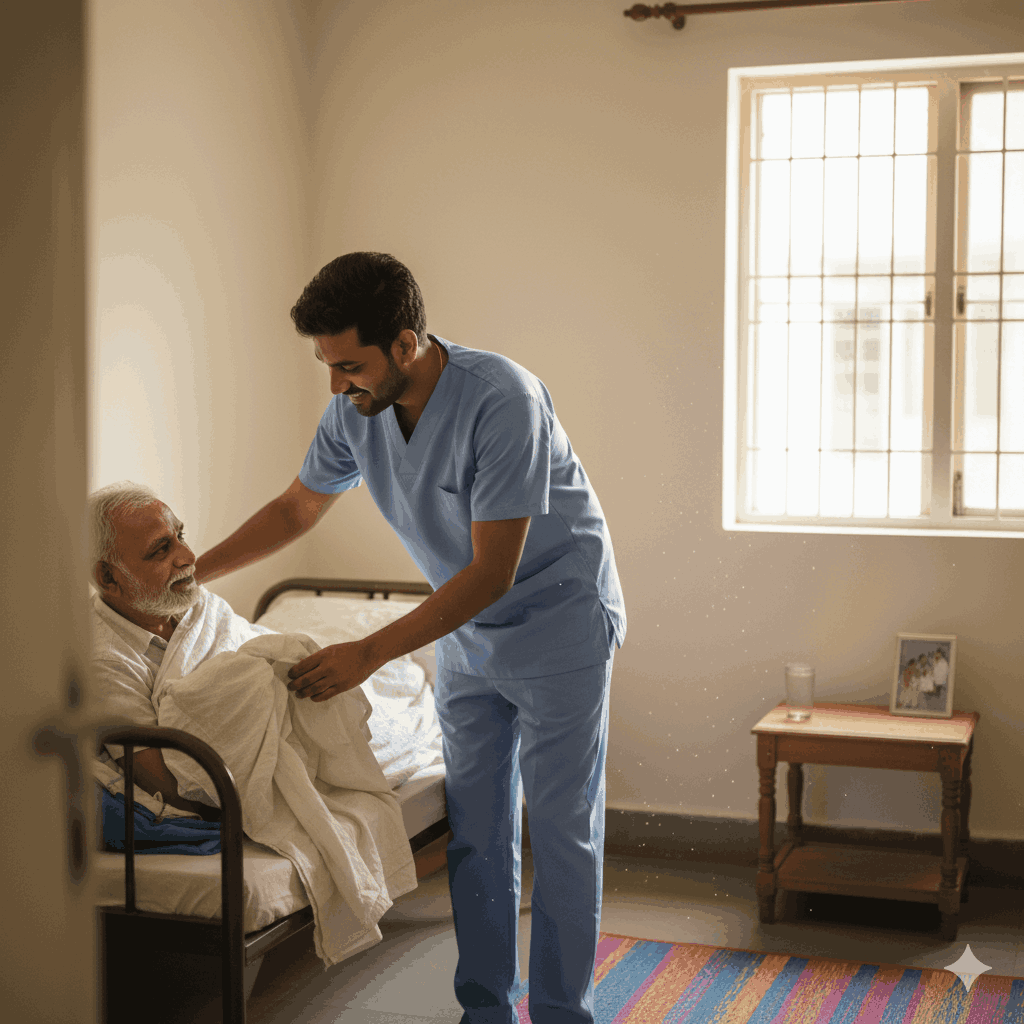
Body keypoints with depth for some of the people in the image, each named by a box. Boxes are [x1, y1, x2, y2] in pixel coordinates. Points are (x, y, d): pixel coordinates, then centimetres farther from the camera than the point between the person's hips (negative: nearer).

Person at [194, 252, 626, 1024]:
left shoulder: (501, 400, -30)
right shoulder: (355, 410, -9)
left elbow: (493, 571, -29)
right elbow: (298, 506, 10)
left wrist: (369, 655, -29)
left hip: (559, 621, -6)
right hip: (468, 634, 6)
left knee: (563, 834, -1)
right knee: (476, 834, 9)